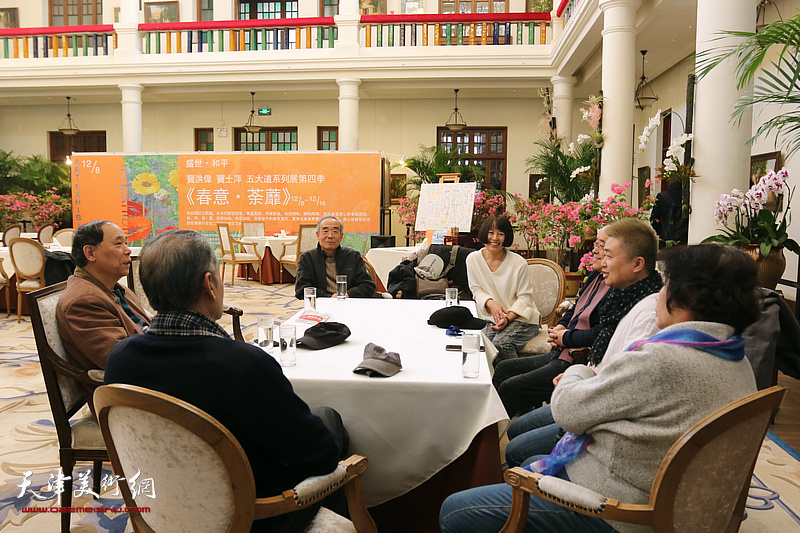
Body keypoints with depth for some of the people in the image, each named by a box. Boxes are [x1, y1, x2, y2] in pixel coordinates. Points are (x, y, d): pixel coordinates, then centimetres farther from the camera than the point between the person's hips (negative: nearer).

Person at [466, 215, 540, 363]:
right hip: (492, 318, 3)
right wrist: (491, 303, -14)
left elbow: (525, 297, -6)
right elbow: (476, 290, 7)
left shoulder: (519, 263, -12)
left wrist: (508, 318, -20)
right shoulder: (473, 259, -2)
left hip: (522, 319, -3)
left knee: (500, 343, -30)